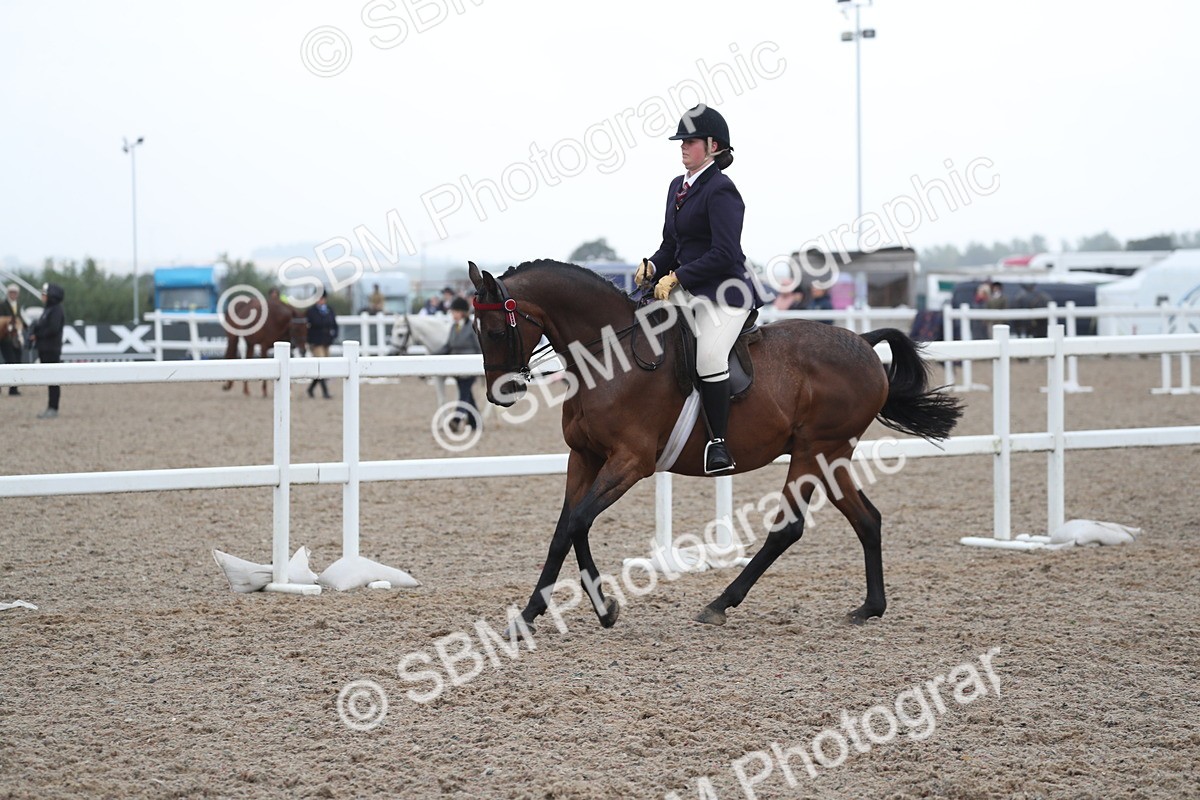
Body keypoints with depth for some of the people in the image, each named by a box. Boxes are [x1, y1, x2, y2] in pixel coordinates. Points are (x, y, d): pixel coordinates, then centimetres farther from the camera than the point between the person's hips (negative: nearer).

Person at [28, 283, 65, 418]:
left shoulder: (56, 310, -12)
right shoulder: (48, 310, 17)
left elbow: (53, 329, -22)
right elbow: (38, 326, 18)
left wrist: (37, 335, -12)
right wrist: (33, 333, -3)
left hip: (52, 351, -9)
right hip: (45, 350, 9)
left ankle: (53, 409, -4)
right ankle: (50, 408, 16)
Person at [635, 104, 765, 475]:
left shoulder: (720, 190, -12)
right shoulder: (678, 186, 15)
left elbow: (724, 253, -20)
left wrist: (677, 277, -20)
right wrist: (652, 266, 0)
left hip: (724, 291, -10)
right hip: (685, 291, 10)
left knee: (709, 356, -29)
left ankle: (718, 443, -22)